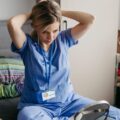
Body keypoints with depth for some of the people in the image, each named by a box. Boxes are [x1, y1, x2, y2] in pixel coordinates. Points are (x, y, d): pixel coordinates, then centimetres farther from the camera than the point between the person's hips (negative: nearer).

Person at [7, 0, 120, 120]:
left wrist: (61, 12, -2)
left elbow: (89, 19, -6)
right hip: (36, 105, -2)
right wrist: (30, 15, -8)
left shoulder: (63, 39, 2)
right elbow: (12, 24, -28)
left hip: (68, 101, 2)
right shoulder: (28, 44, -8)